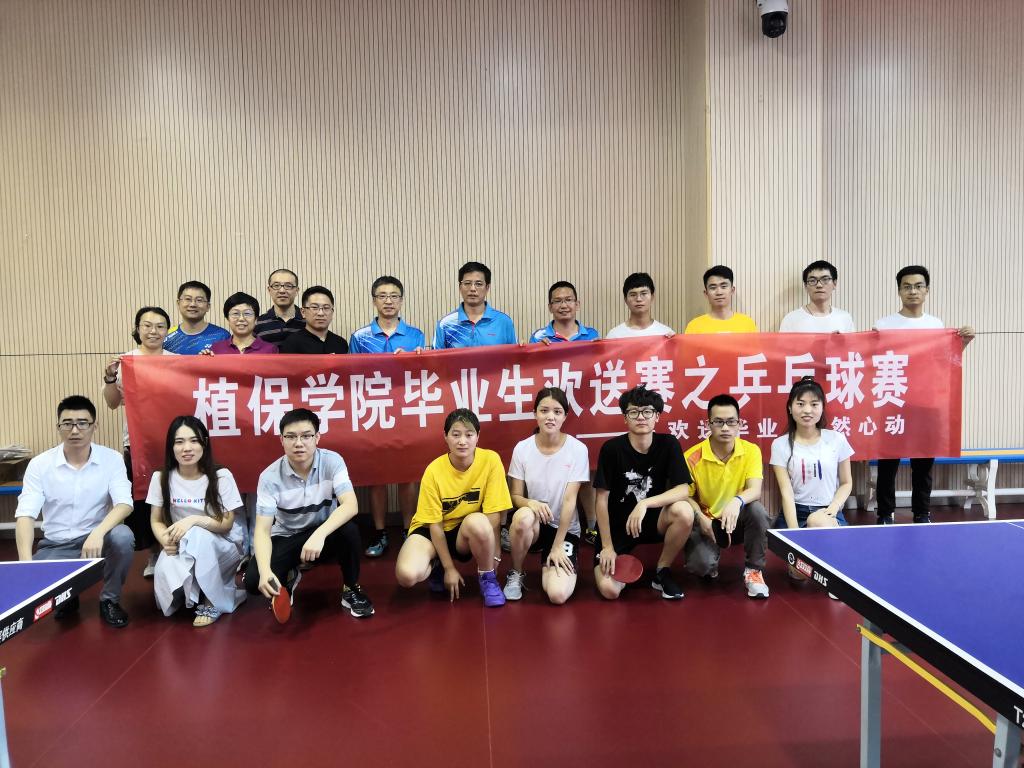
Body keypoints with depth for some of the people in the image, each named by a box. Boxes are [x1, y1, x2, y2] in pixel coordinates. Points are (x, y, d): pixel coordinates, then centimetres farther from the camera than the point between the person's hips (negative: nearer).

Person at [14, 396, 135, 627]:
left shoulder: (112, 459, -8)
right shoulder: (39, 464, -6)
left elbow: (124, 504, -18)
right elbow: (25, 515, -14)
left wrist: (98, 533, -38)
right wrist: (26, 562, -29)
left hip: (97, 539, -1)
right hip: (56, 547, 1)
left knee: (122, 536, -33)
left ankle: (109, 600, -5)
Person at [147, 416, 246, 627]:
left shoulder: (221, 476, -13)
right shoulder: (161, 478, -5)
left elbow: (227, 523, -12)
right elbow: (156, 520, 2)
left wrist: (194, 519, -29)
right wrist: (165, 540, -21)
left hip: (222, 545, -2)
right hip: (183, 546, 2)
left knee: (197, 535, -35)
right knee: (164, 572, -31)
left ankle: (211, 601, -16)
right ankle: (189, 593, 6)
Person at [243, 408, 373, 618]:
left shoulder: (332, 461, -18)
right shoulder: (270, 476, -17)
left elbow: (351, 506, -30)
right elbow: (262, 530, -19)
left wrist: (319, 534, -46)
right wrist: (265, 571, -37)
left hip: (325, 534, -1)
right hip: (286, 538, 1)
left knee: (349, 529, -34)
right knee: (253, 581, -24)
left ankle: (350, 590, -6)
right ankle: (288, 578, 14)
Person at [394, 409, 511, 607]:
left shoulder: (491, 460, -20)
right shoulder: (434, 471, -19)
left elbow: (493, 514, -15)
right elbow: (435, 524, -13)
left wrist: (494, 555, -16)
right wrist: (449, 568, -13)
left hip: (468, 533, 0)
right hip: (432, 531, 0)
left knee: (478, 522, -38)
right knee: (407, 575, -29)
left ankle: (487, 579, -8)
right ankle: (436, 566, 8)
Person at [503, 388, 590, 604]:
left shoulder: (577, 449, -12)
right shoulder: (522, 448, -7)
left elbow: (570, 500, -13)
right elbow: (515, 496, -3)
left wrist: (557, 546, -15)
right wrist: (531, 503, -28)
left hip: (565, 529, -1)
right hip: (533, 525, 1)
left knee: (558, 595, -22)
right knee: (523, 516, -37)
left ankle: (547, 565, 14)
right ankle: (515, 574, -8)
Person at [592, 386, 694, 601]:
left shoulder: (668, 445, -8)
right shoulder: (611, 449, -14)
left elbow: (683, 490, -18)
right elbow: (602, 499, -10)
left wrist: (644, 504, -33)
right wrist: (607, 546, -11)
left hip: (652, 520, 2)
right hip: (615, 525, -1)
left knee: (684, 512, -31)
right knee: (609, 590, -21)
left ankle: (662, 572, -4)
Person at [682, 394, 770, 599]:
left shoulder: (751, 451, -10)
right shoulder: (693, 457, -14)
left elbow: (755, 490, -23)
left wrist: (737, 501, -46)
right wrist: (701, 519, -22)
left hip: (738, 520, 2)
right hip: (706, 521, -1)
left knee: (757, 510, -33)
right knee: (701, 564, -30)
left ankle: (753, 570, -9)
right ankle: (709, 565, 13)